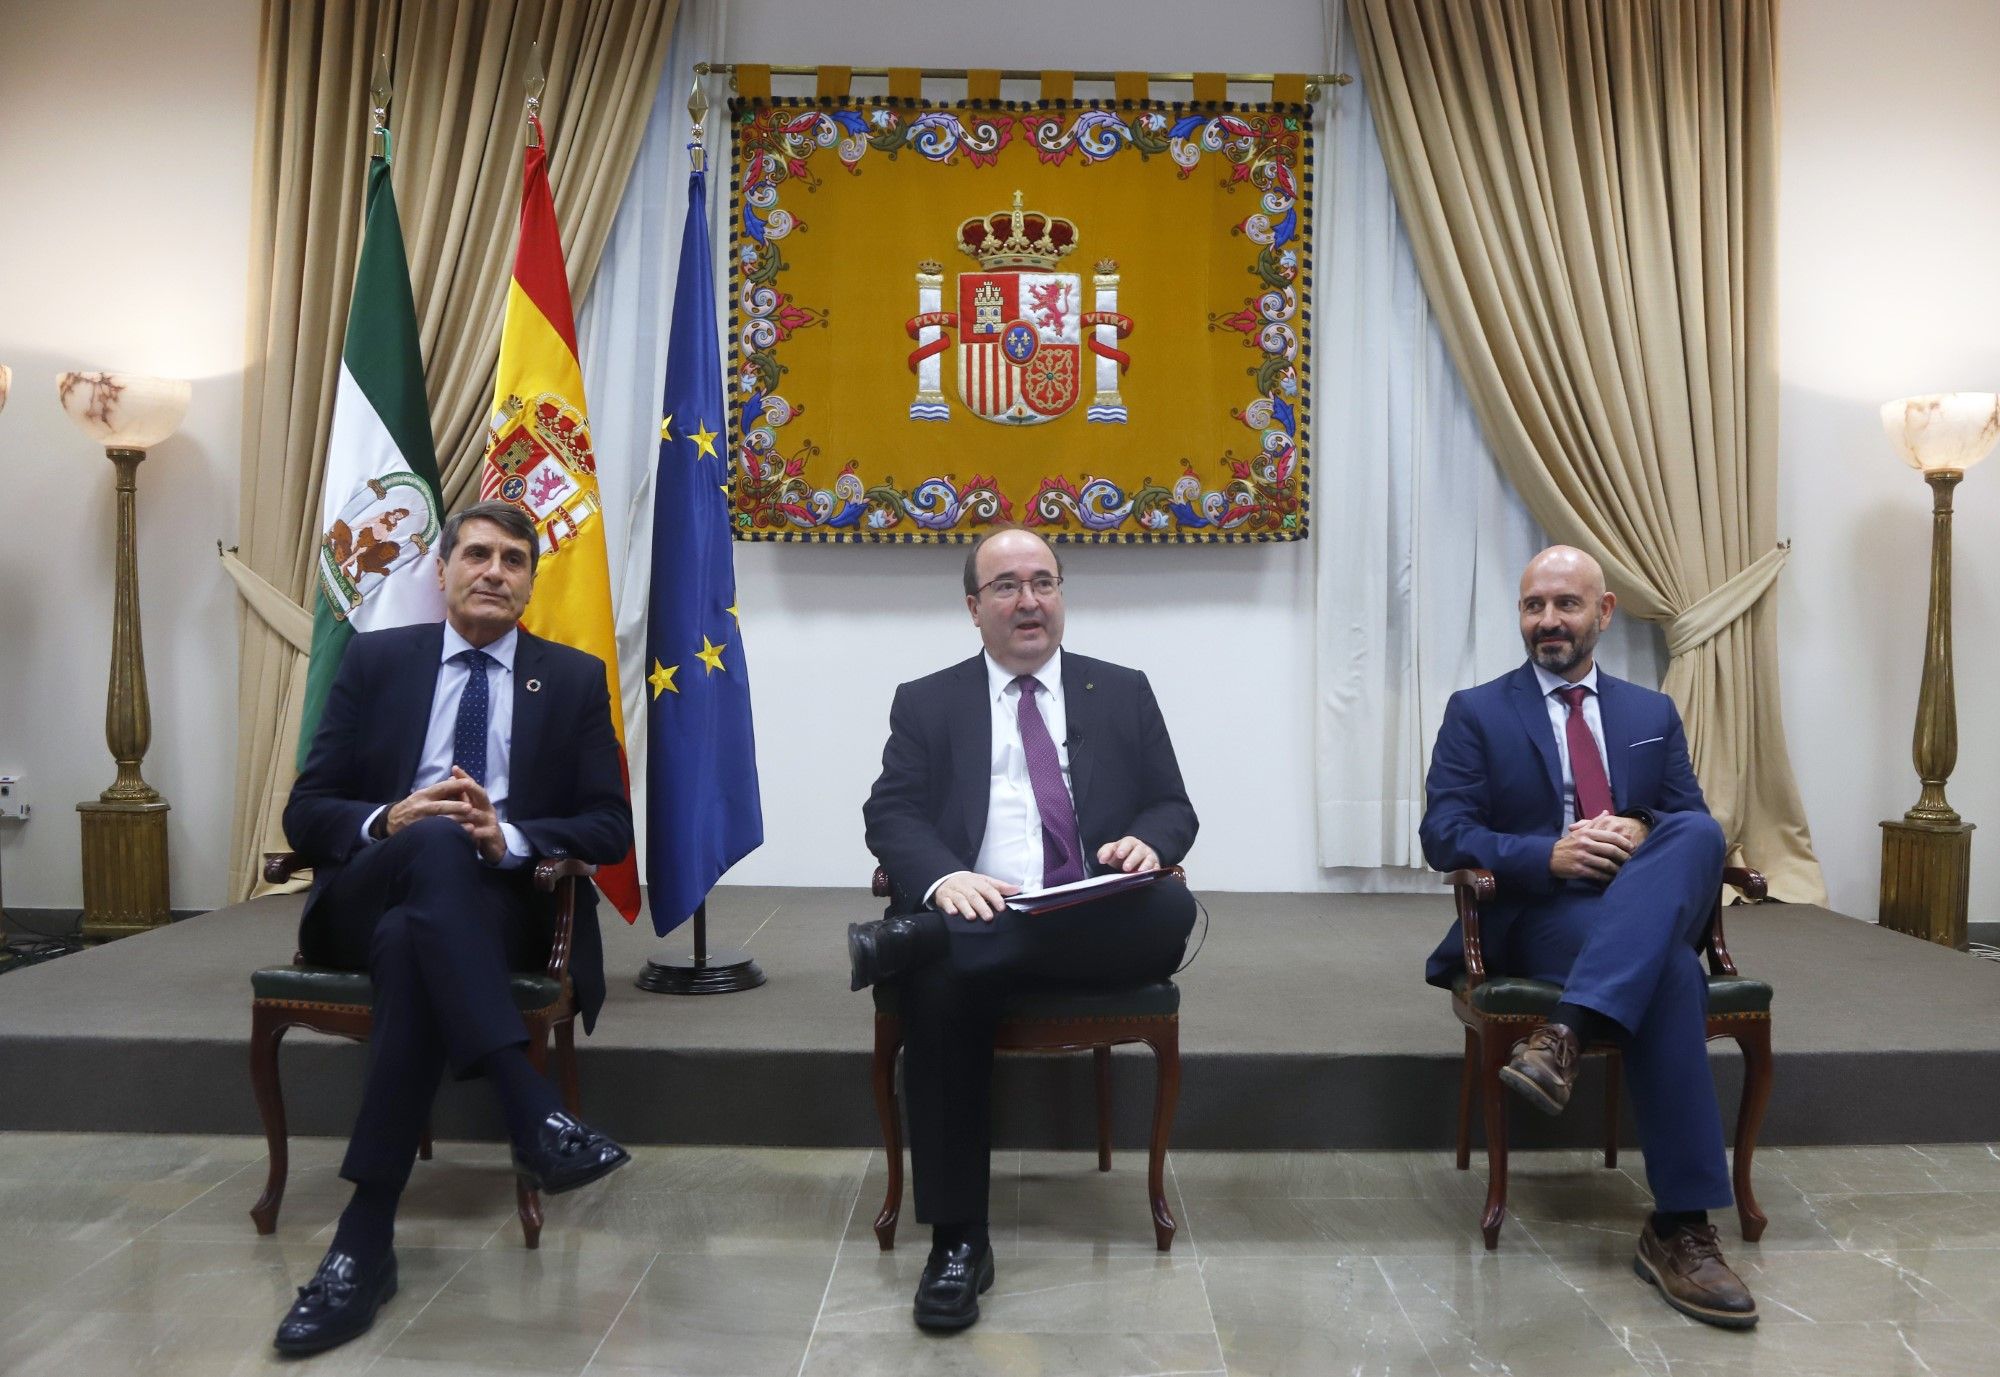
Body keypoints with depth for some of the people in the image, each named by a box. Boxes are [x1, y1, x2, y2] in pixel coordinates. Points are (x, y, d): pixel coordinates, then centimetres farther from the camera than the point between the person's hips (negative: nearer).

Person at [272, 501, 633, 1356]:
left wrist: (508, 837, -17)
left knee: (412, 942, -36)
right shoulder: (376, 660, 13)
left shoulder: (575, 679, 11)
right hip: (367, 895, 1)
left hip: (505, 904, 0)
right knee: (436, 842, -36)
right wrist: (388, 824, -16)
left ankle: (366, 1239, -30)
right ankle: (535, 1119, -45)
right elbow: (306, 810, 7)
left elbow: (611, 829, 3)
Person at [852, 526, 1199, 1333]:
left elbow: (1174, 807, 15)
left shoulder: (1123, 693, 18)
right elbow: (891, 815, 4)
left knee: (1173, 908, -32)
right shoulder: (925, 703, 15)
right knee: (940, 986, -35)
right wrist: (943, 878, -20)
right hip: (974, 914, -1)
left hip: (1098, 923, 2)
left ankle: (915, 938, -30)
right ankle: (956, 1240, -20)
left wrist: (1147, 842, -11)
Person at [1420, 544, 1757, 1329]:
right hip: (1540, 917, -3)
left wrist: (1641, 832, -14)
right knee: (1671, 974, -36)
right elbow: (1444, 835, -2)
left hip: (1649, 910, 4)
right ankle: (1678, 1227, -31)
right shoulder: (1476, 713, 9)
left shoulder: (1653, 714, 21)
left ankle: (1567, 1030, -44)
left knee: (1699, 833, -32)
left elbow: (1695, 819, 12)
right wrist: (1550, 854, -20)